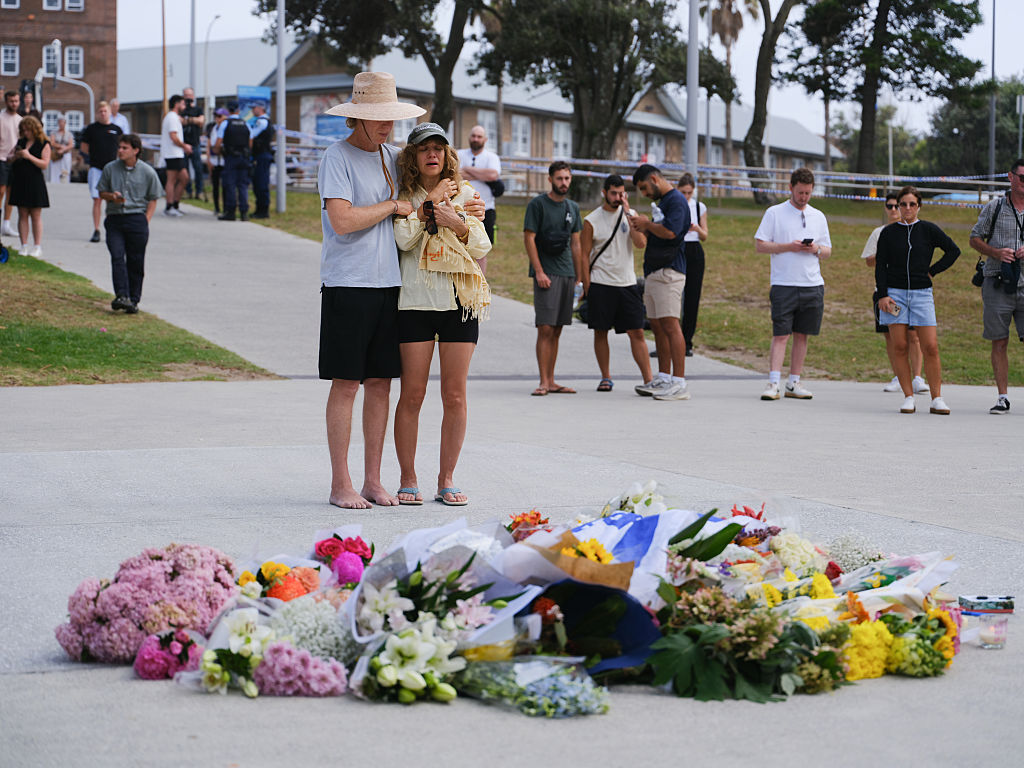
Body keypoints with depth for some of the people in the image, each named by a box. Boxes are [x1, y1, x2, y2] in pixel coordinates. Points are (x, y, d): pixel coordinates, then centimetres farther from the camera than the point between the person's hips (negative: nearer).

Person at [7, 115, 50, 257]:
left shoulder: (44, 144, -2)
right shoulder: (21, 142, 13)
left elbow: (44, 164, -11)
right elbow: (8, 159, 15)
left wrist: (29, 156, -19)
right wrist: (15, 156, -7)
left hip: (35, 183, -5)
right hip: (20, 182, 5)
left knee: (36, 216, -1)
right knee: (22, 215, 4)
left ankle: (38, 247, 2)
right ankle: (24, 246, 7)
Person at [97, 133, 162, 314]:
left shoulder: (147, 172, 0)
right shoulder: (110, 168, 5)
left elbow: (153, 199, 6)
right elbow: (102, 192, 14)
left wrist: (145, 221, -4)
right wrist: (112, 196, -9)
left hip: (137, 219, -1)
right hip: (114, 219, 1)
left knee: (135, 261, 1)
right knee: (117, 257, -13)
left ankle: (133, 299, 9)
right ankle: (121, 296, -19)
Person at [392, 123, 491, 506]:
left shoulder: (464, 194, 11)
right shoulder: (404, 197, 4)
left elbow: (482, 247, 6)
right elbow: (403, 238, -13)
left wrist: (456, 223, -10)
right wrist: (430, 202, -7)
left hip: (459, 301, 2)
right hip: (415, 302, -2)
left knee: (455, 395, 2)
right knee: (412, 394, -2)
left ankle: (447, 479, 11)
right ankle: (408, 478, 8)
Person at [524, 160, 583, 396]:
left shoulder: (573, 208, 15)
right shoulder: (537, 204, -3)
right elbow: (529, 239, -7)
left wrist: (578, 277, 15)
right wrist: (539, 272, -14)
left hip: (567, 274, 6)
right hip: (546, 274, -6)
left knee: (556, 330, 7)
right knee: (545, 329, -10)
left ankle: (551, 381, 9)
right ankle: (544, 382, -10)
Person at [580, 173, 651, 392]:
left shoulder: (630, 215, 7)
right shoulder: (592, 221, -1)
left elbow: (641, 243, -7)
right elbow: (584, 255, 0)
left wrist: (628, 214, -10)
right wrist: (587, 287, -5)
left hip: (627, 283, 2)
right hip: (600, 284, -2)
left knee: (637, 332, -1)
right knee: (600, 332, 2)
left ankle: (648, 379, -1)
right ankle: (606, 378, 14)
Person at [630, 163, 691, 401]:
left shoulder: (676, 200, -10)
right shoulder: (660, 201, 21)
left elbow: (669, 231, -24)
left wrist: (647, 224, -8)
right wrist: (642, 227, 10)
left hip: (668, 272, -10)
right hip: (653, 272, 10)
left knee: (670, 325, -13)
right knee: (657, 326, 12)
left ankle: (679, 383, -16)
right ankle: (663, 379, 19)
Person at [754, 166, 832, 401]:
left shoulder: (818, 217, 14)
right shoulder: (774, 213, 2)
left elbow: (828, 251, 17)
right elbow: (759, 245, -3)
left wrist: (816, 249, -6)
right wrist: (789, 246, -14)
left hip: (812, 285, 4)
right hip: (783, 285, -4)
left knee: (802, 335, 6)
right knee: (780, 335, -8)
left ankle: (794, 383, 12)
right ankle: (773, 383, -11)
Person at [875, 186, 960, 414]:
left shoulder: (929, 230, 5)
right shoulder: (888, 233, 6)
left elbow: (953, 250, 10)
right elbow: (880, 266, 5)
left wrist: (932, 271, 3)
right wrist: (882, 295, -5)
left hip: (921, 293, 0)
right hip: (894, 292, 0)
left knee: (931, 347, -6)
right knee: (899, 346, -3)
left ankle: (937, 399, 1)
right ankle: (908, 398, 4)